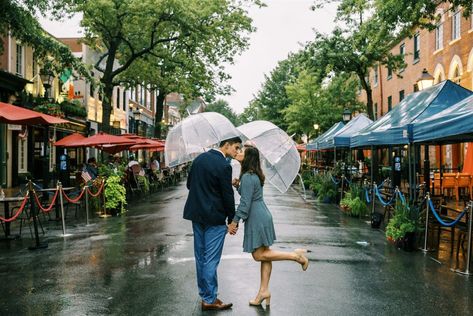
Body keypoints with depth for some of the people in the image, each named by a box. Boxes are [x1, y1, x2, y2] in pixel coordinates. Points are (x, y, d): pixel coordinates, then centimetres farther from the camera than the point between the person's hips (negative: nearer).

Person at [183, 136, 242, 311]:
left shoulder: (200, 158, 5)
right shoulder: (224, 166, -18)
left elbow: (189, 183, 13)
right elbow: (228, 196, -14)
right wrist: (232, 220, -5)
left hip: (196, 214, 8)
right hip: (214, 218, -8)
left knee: (200, 256, 16)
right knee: (211, 259, 0)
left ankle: (204, 293, 27)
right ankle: (210, 299, 8)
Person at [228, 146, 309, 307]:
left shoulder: (247, 177, -18)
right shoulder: (255, 175, 12)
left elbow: (245, 203, -20)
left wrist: (234, 221, -15)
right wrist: (238, 185, 7)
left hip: (256, 218, -10)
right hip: (262, 215, 10)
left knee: (259, 255, -2)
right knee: (264, 253, 10)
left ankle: (295, 255, -1)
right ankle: (264, 290, 16)